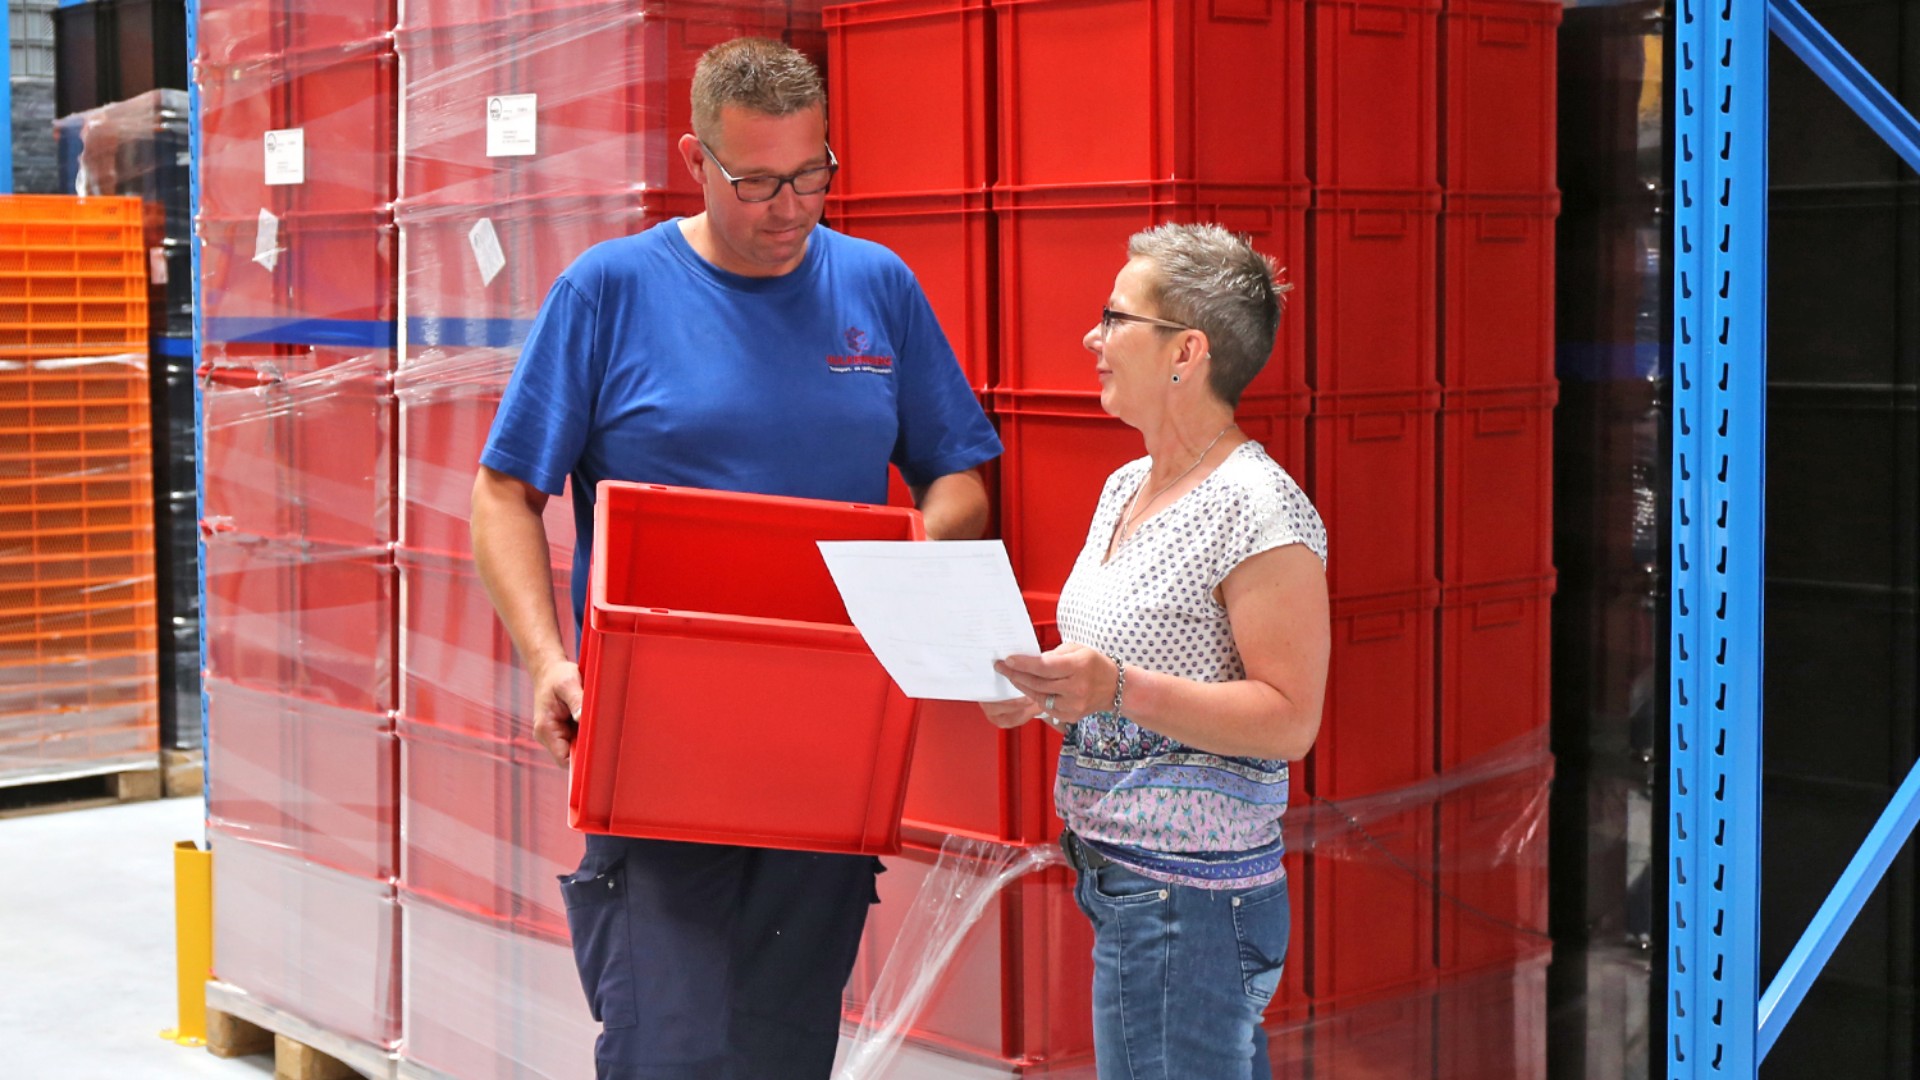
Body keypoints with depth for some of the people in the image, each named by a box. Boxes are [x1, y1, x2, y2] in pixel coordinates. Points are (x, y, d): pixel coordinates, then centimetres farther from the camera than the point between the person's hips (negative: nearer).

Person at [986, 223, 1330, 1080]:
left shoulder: (1259, 509, -15)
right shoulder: (1126, 488, 13)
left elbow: (1290, 720, -19)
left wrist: (1117, 688, -27)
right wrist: (1045, 693, 5)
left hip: (1188, 900, -9)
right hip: (1113, 878, 9)